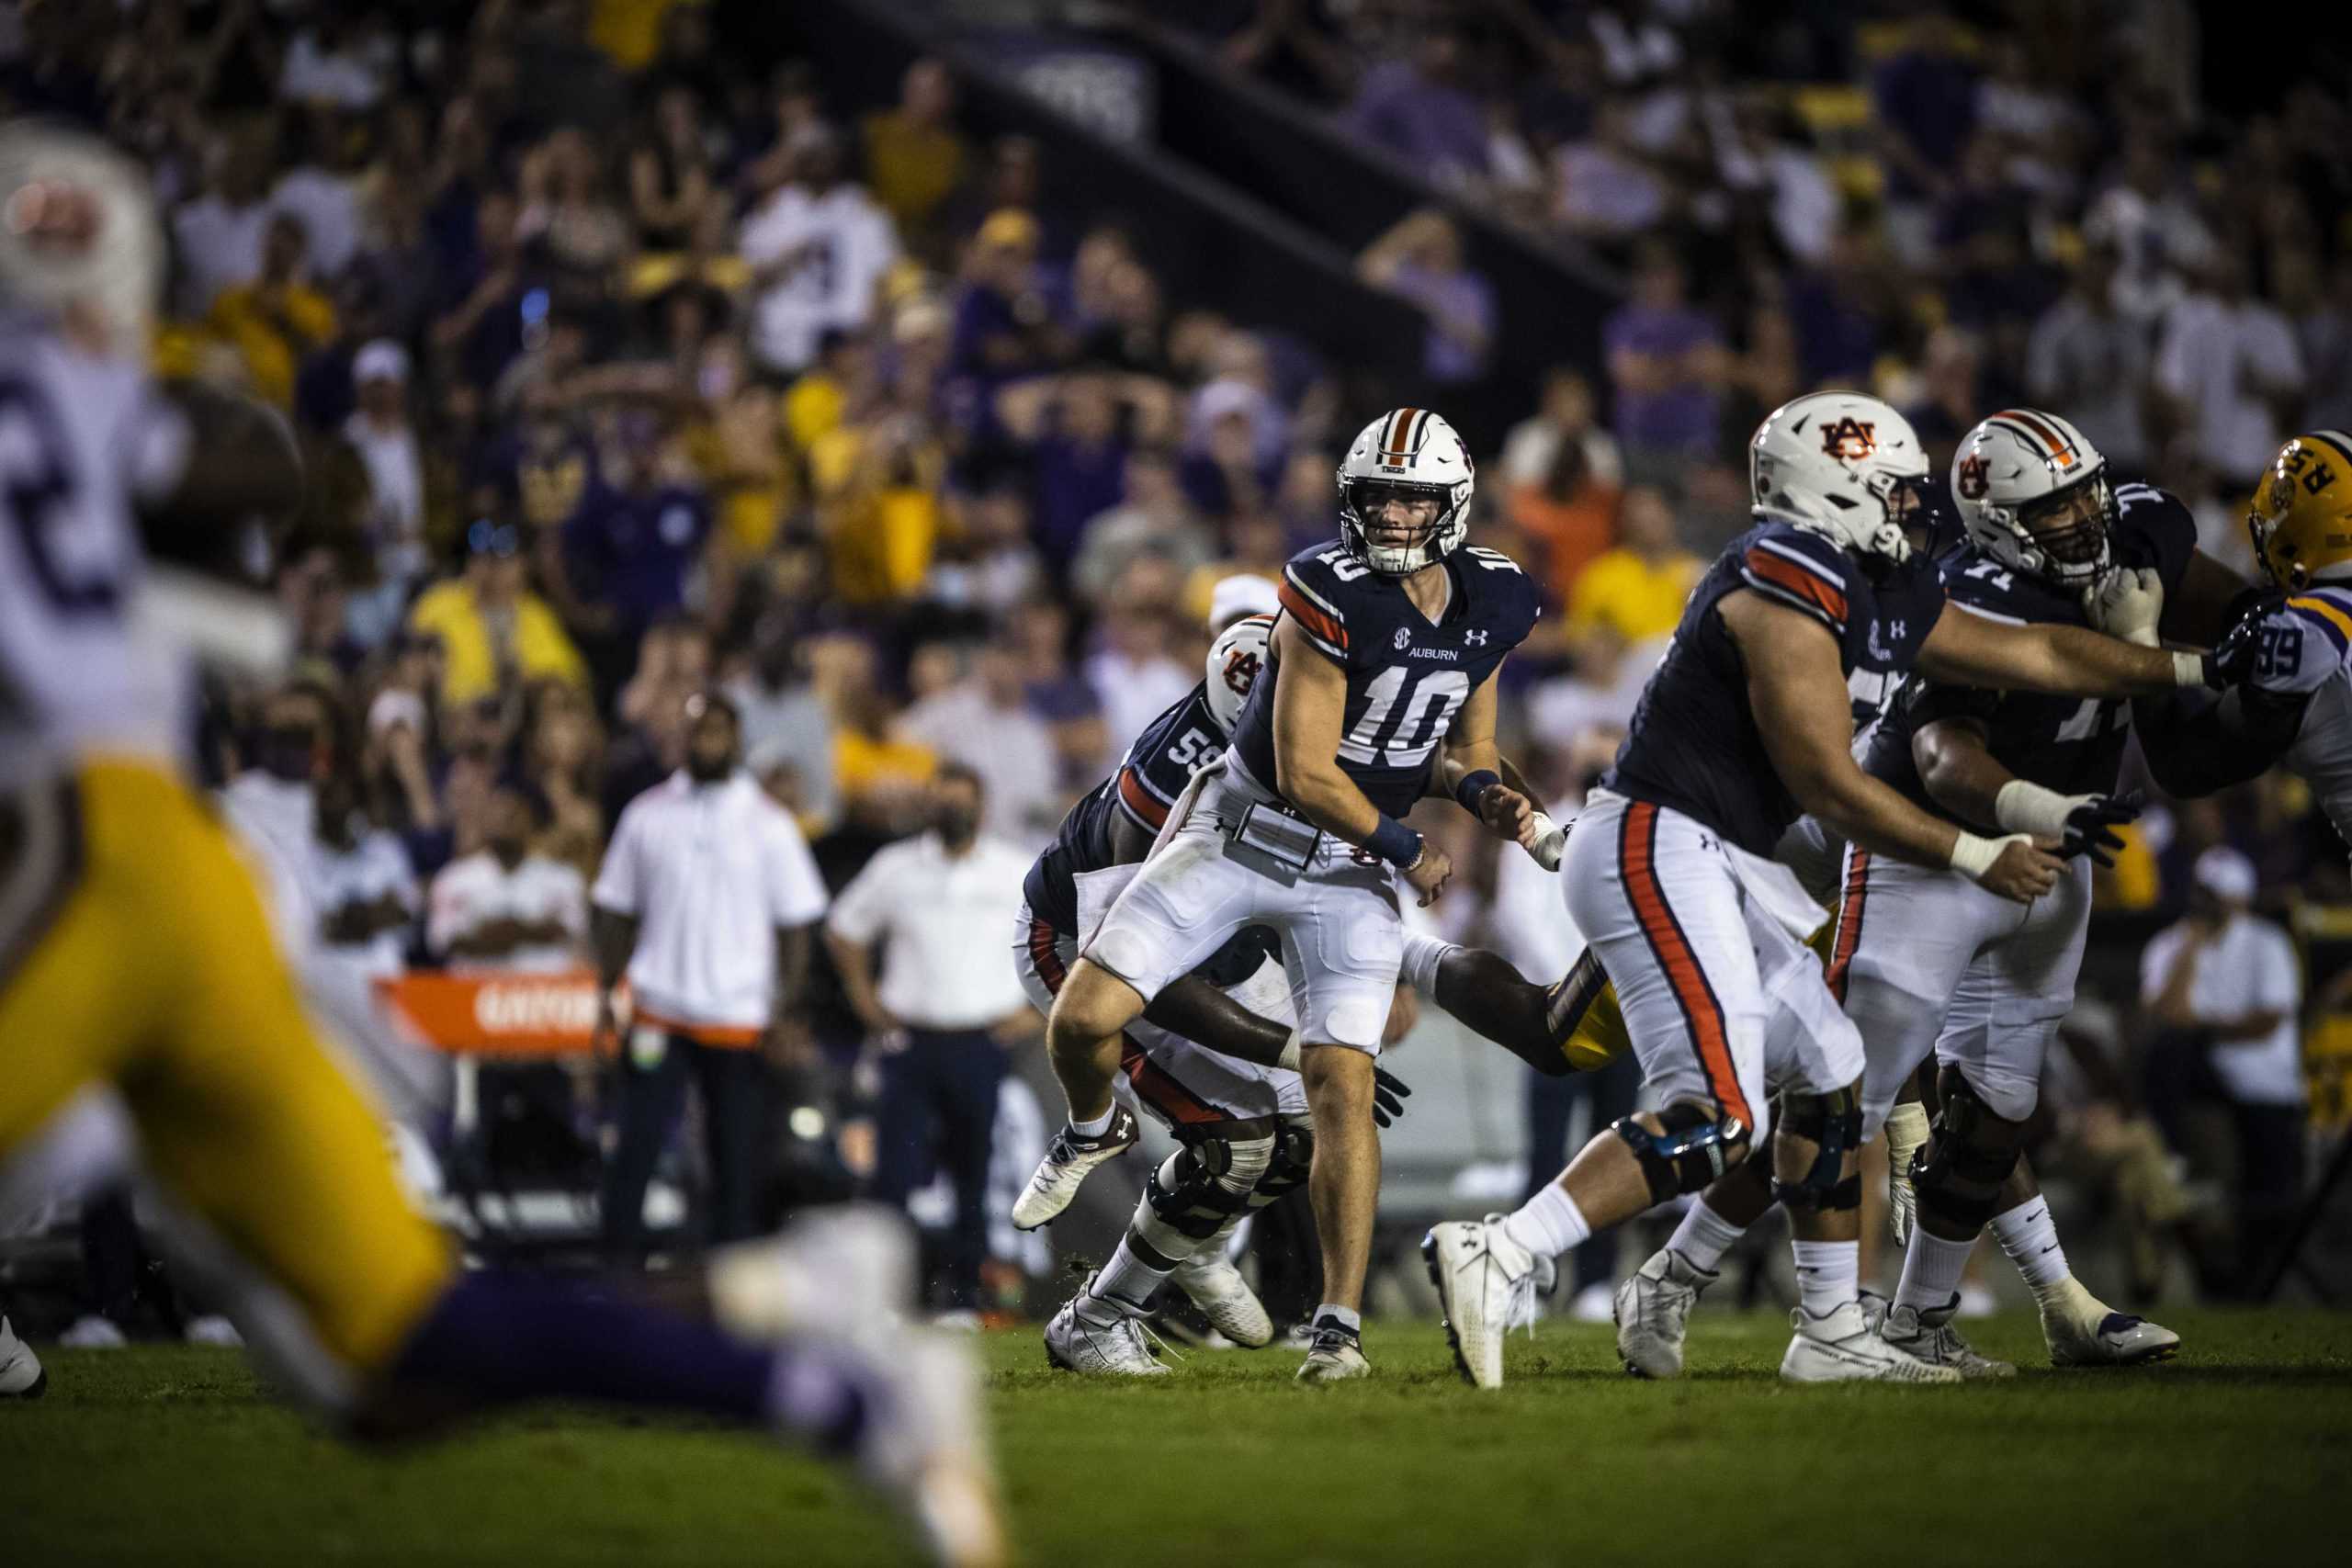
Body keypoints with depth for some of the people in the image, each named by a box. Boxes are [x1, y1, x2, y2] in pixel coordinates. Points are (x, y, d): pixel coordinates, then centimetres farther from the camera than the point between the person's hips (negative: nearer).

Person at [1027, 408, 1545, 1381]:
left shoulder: (1494, 607, -2)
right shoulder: (1333, 596, -21)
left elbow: (1468, 743, 15)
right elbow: (1305, 773, -20)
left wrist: (1486, 794, -8)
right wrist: (1408, 850, -10)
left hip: (1350, 867, 3)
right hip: (1241, 828, -3)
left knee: (1342, 1085, -11)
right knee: (1084, 1017, -10)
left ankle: (1340, 1323, -6)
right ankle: (1091, 1133, 26)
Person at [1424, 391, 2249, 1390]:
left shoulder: (1880, 595, 15)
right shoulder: (1791, 587, -16)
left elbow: (2037, 656, 26)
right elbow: (1830, 788, -16)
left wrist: (2196, 670, 27)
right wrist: (1977, 858, -7)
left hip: (1706, 861, 11)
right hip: (1656, 850, -11)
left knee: (1828, 1076, 16)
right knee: (1716, 1119, -18)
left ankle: (1833, 1334, 23)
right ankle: (1494, 1260, -23)